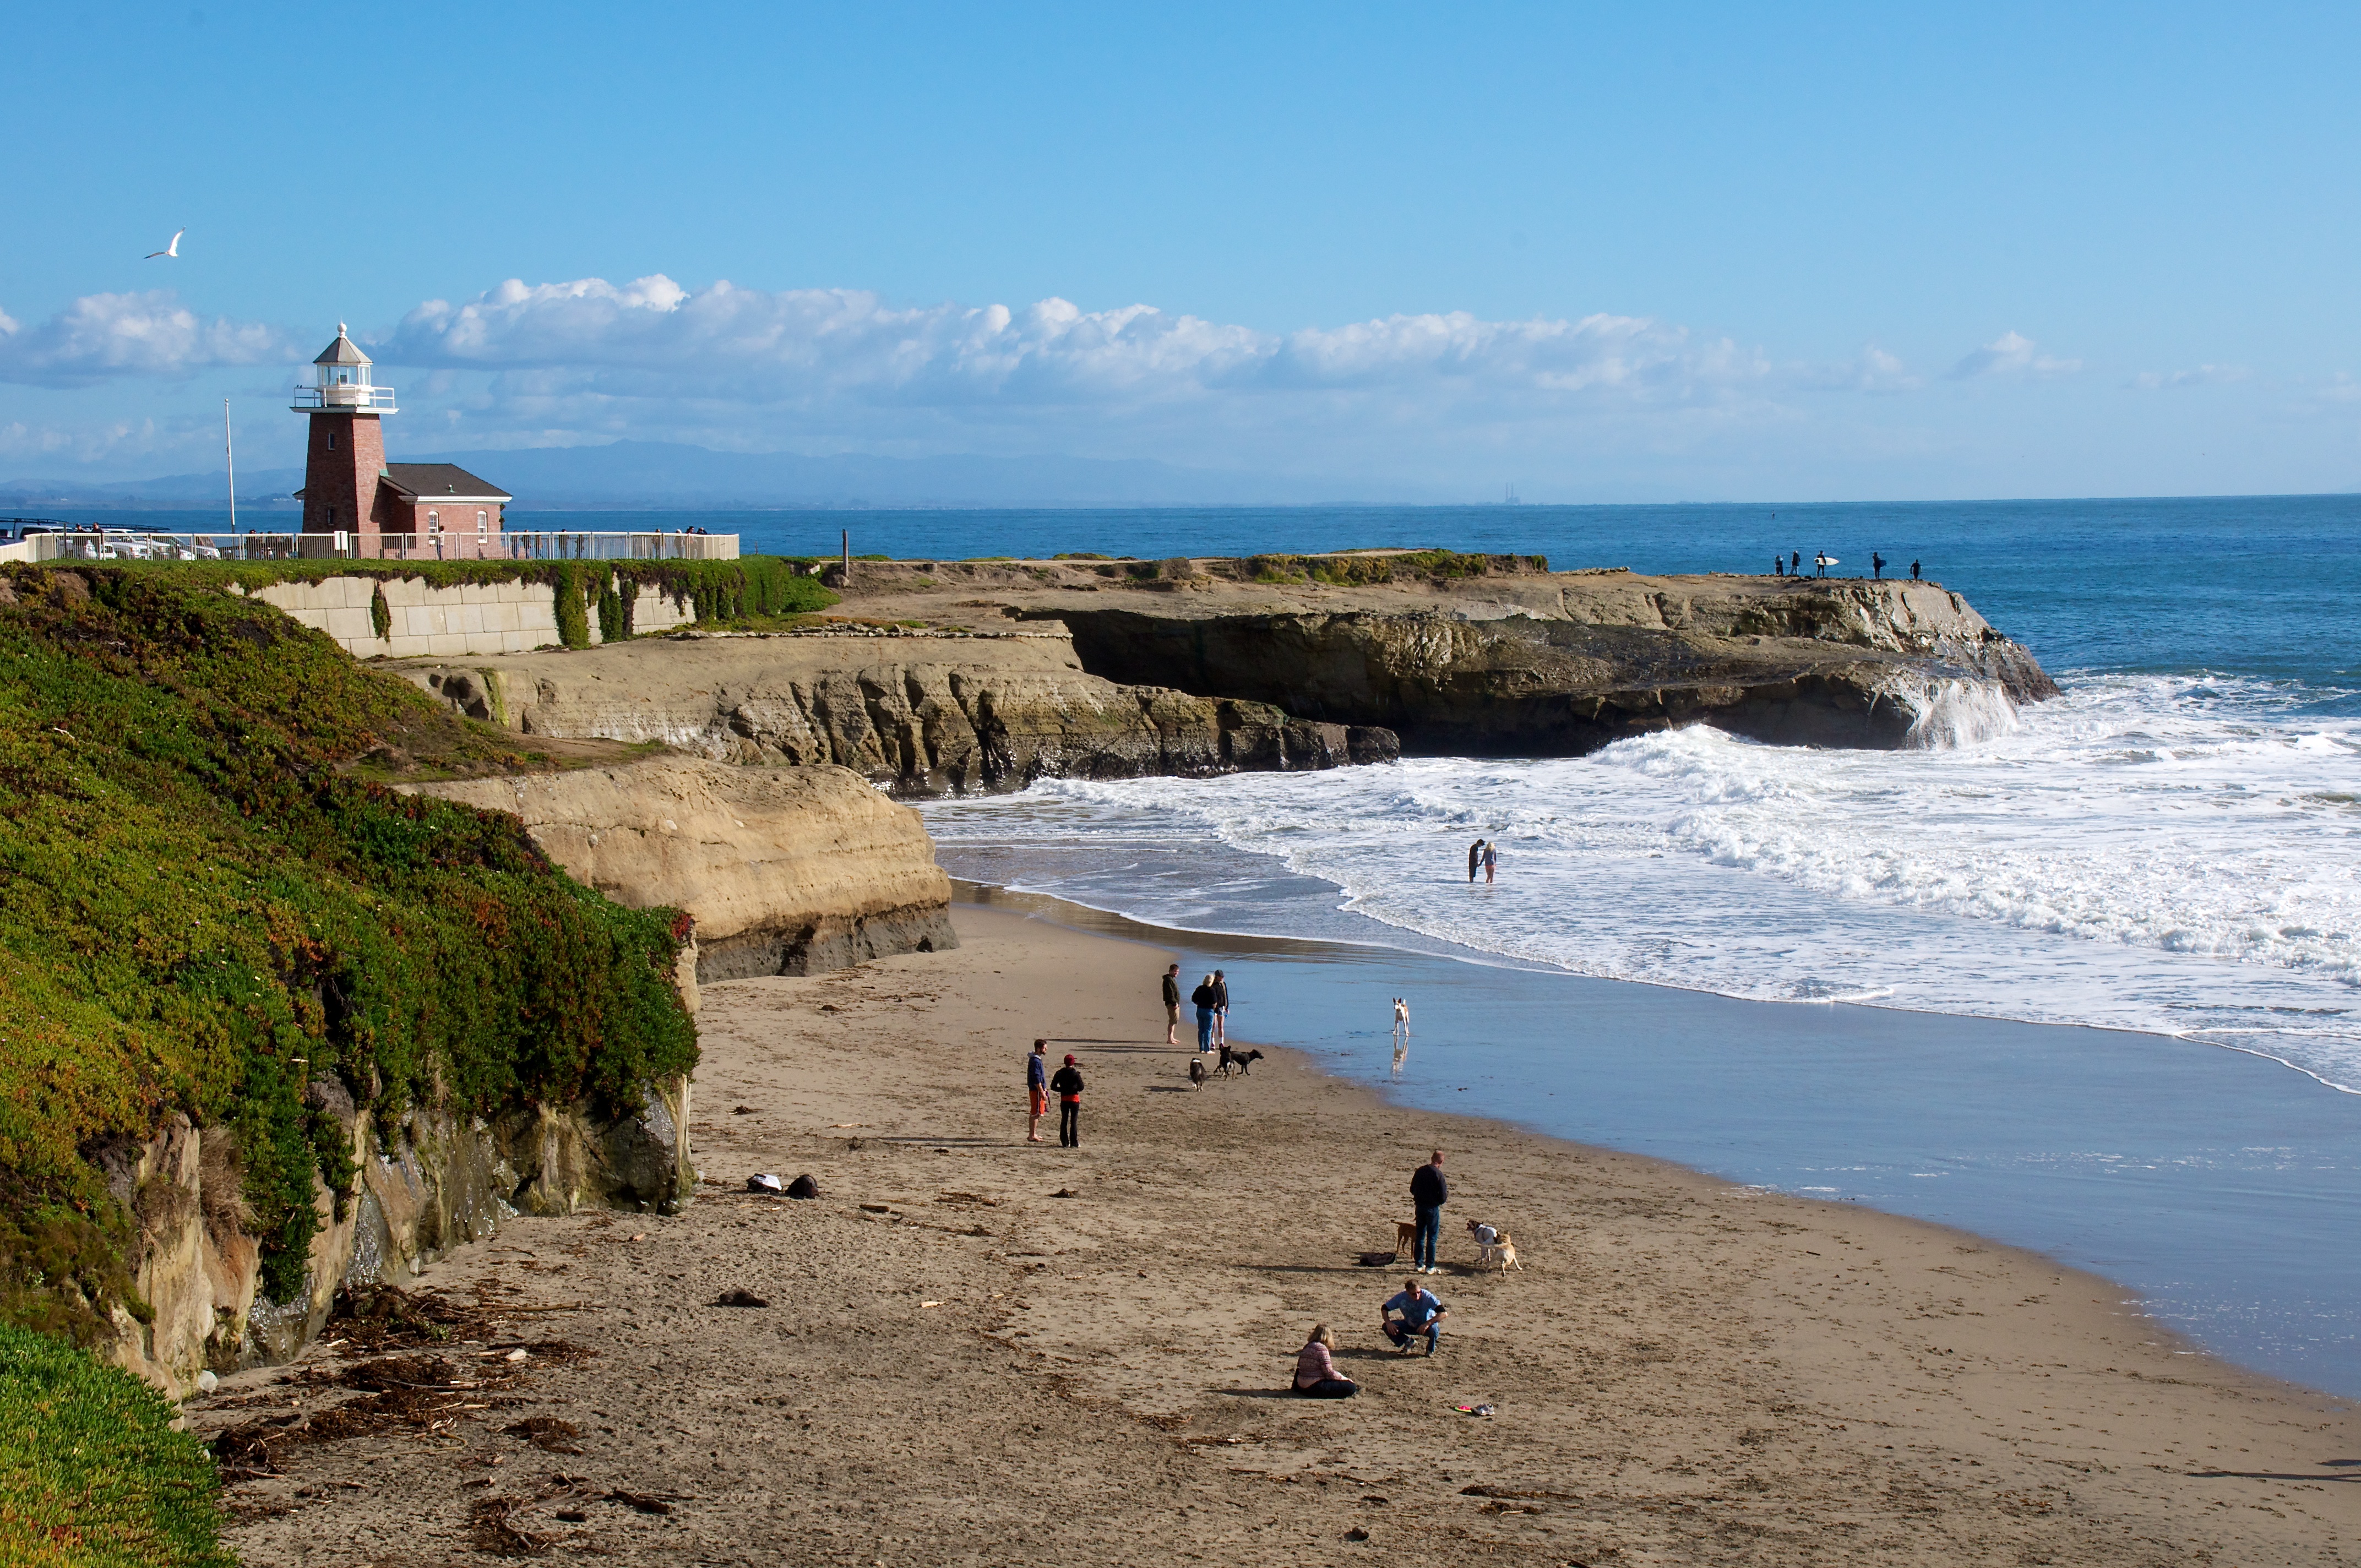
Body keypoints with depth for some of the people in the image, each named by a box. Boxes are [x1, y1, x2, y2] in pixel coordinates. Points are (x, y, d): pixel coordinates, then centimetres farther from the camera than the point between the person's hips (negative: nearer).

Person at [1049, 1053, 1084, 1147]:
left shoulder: (1060, 1073, 0)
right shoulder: (1076, 1074, -9)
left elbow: (1053, 1086, 0)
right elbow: (1081, 1087, -13)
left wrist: (1062, 1090, 10)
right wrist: (1076, 1090, 6)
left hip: (1064, 1100, 3)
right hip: (1074, 1099, -3)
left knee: (1064, 1121, 10)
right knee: (1074, 1122, 1)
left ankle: (1065, 1143, 8)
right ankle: (1074, 1143, -1)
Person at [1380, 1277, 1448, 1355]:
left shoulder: (1427, 1297, -29)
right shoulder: (1402, 1297, -21)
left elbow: (1444, 1313, -36)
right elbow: (1384, 1308, -7)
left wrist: (1428, 1324, -43)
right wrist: (1388, 1323, -25)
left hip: (1427, 1326, -3)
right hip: (1409, 1326, 3)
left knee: (1434, 1330, -38)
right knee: (1386, 1327, -16)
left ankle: (1430, 1350, -2)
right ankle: (1408, 1342, 10)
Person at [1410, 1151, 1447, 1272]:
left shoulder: (1420, 1171, 2)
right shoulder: (1438, 1174, -17)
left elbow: (1412, 1190, 11)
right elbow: (1443, 1197, -16)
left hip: (1420, 1206, 6)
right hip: (1433, 1208, -6)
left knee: (1420, 1236, 15)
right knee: (1432, 1238, 1)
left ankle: (1419, 1264, 21)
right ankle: (1429, 1267, 2)